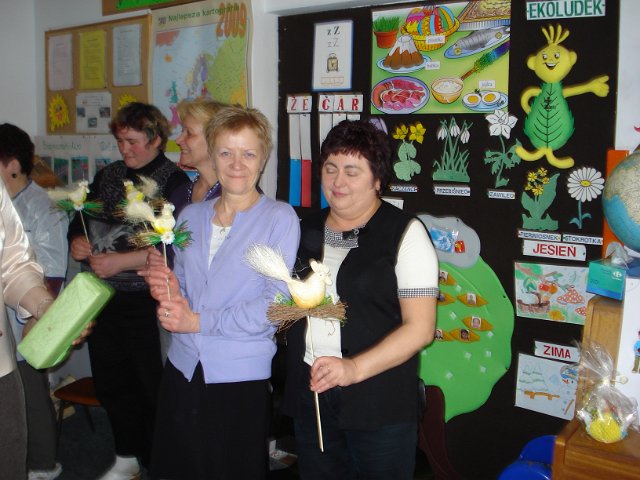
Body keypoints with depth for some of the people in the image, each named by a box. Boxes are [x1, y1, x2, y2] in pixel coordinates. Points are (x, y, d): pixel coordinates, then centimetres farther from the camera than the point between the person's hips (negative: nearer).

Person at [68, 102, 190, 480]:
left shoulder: (174, 182, -10)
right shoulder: (108, 175, 12)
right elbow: (81, 218, 19)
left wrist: (119, 261, -20)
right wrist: (77, 241, -3)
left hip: (145, 302, -7)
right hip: (102, 297, 7)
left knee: (153, 386, 3)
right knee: (111, 382, 17)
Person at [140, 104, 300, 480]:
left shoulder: (280, 219, -8)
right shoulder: (190, 216, 9)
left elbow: (276, 303, -15)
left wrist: (199, 321, -14)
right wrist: (169, 291, -8)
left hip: (242, 378, -4)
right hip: (183, 368, 5)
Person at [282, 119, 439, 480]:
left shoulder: (405, 233, -8)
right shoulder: (307, 230, 9)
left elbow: (420, 328, -13)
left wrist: (355, 367, -23)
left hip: (380, 404, -4)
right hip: (309, 395, 5)